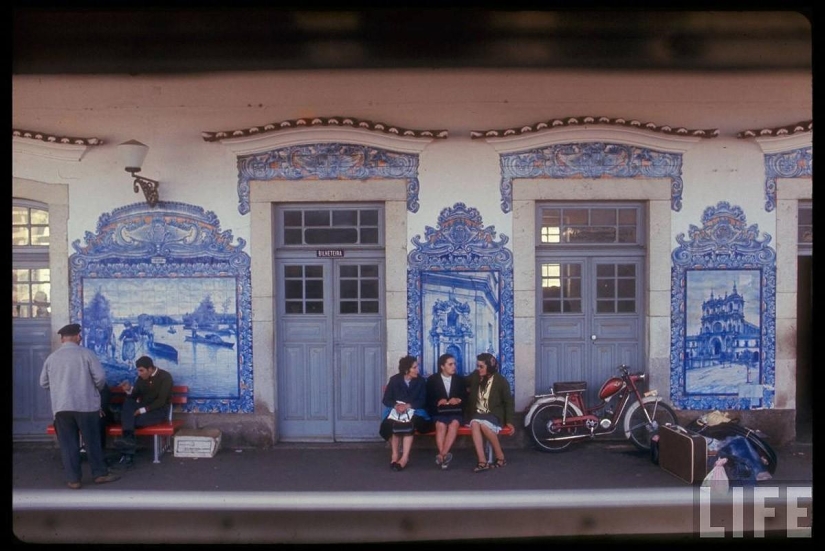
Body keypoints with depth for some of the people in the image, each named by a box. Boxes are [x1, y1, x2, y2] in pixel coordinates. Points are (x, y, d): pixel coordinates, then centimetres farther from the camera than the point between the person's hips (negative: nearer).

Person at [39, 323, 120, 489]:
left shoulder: (51, 358, 6)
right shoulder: (86, 353, -5)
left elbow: (44, 383, 15)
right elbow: (100, 377, -10)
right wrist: (96, 389, 11)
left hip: (61, 407, 3)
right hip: (86, 405, -3)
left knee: (68, 444, 8)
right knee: (93, 441, 8)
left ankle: (73, 479, 13)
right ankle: (100, 474, 16)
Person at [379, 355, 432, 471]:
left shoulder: (420, 381, 0)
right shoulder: (394, 380, 0)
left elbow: (422, 401, -6)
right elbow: (386, 400, -2)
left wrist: (408, 406, -23)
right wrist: (396, 405, -23)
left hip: (414, 411, -1)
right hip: (396, 410, 1)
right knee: (391, 424, -33)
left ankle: (404, 458, -35)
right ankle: (395, 455, -21)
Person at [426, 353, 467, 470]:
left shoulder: (460, 379, 16)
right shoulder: (432, 379, 10)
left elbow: (466, 398, 14)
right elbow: (428, 400, 7)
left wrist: (458, 400, -8)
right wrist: (438, 402, -12)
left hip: (455, 413, 1)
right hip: (438, 413, -1)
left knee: (454, 424, -33)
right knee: (441, 425, -34)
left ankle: (442, 455, -41)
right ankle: (444, 456, -38)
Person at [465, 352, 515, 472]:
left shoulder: (500, 381, -4)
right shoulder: (475, 377, 6)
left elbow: (508, 402, 0)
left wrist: (509, 421, -7)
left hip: (494, 414, -3)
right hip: (478, 413, 3)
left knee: (484, 425, -37)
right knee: (474, 424, -33)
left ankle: (500, 457, -19)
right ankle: (482, 461, -39)